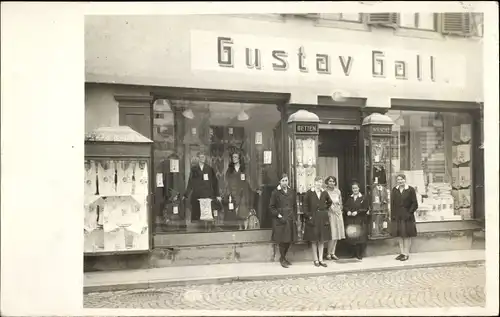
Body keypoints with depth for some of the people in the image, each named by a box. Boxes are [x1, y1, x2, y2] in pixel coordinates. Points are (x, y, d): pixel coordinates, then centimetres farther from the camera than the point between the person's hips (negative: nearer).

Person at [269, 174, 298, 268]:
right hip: (280, 220, -4)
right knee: (282, 240, -2)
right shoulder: (275, 192, -4)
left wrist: (295, 218, 8)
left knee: (289, 240, 7)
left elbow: (295, 206, 14)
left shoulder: (292, 192, 9)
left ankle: (283, 257, 26)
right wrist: (278, 215, -13)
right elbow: (271, 207, -3)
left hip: (290, 219, 5)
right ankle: (282, 259, 15)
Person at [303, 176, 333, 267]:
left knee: (322, 240, 6)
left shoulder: (324, 193, 4)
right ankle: (316, 260, 11)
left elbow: (329, 202, 22)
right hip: (313, 218, -3)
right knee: (314, 240, 2)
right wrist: (308, 215, -9)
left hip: (323, 218, 3)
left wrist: (325, 209, 10)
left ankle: (321, 260, 13)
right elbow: (305, 205, -3)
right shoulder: (309, 192, -5)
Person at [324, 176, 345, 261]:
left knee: (336, 234, 6)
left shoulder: (338, 191, 10)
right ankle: (328, 253, 2)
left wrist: (340, 210, 7)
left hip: (338, 214, 5)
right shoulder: (325, 191, -7)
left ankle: (333, 253, 14)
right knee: (332, 235, -8)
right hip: (329, 214, -5)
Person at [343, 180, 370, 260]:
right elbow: (345, 207, 12)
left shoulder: (364, 198, -1)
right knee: (352, 237, 1)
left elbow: (366, 209, -7)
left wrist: (357, 212, -15)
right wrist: (347, 211, -8)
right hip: (350, 221, 4)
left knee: (360, 237, -4)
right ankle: (354, 253, 13)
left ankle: (360, 254, 5)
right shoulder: (349, 198, 14)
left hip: (361, 221, -3)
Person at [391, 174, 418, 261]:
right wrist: (393, 215, 1)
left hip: (407, 216, -4)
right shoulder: (394, 190, 7)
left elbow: (415, 204, -5)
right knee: (400, 235, 10)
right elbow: (392, 203, 9)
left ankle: (406, 253, 8)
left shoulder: (410, 190, -4)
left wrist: (409, 213, -13)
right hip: (397, 216, 4)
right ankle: (402, 252, 19)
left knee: (407, 235, 1)